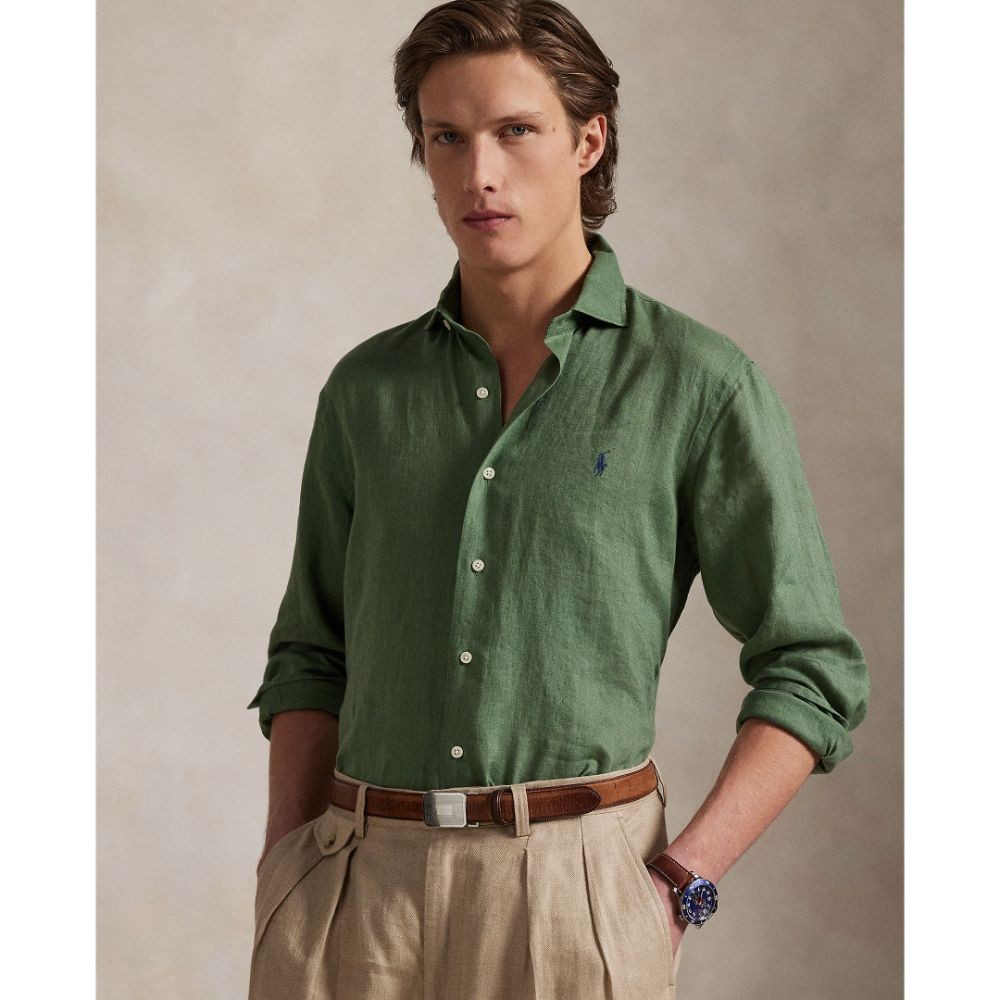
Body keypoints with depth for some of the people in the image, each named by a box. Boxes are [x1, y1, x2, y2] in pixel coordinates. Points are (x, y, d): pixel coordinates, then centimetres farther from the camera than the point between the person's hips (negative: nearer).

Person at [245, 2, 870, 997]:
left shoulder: (699, 384, -3)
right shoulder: (366, 389, 8)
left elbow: (812, 669, -2)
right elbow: (312, 655, 14)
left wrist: (679, 881, -9)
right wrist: (284, 875, 4)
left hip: (577, 886, -3)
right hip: (358, 881, 3)